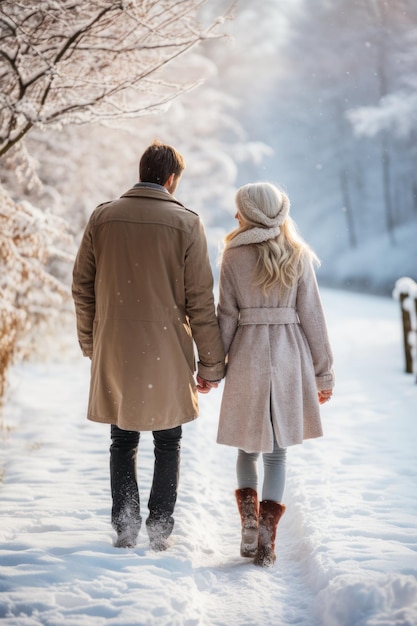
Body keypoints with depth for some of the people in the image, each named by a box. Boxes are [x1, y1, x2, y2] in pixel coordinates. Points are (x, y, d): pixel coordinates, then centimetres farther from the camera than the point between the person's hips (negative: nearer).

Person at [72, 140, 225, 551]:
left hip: (115, 351, 2)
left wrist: (90, 343, 17)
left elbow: (82, 286, 6)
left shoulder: (102, 217, 1)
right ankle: (160, 530, 13)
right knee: (167, 443, 13)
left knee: (123, 442, 15)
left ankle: (125, 529, 14)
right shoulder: (186, 223, -7)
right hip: (167, 354, -2)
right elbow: (200, 301, -7)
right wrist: (210, 364, -1)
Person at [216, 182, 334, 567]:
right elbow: (312, 316, 1)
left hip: (247, 358, -1)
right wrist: (324, 372, 7)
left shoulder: (234, 256, -1)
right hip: (289, 359, 1)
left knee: (248, 447, 18)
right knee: (277, 452, 8)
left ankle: (249, 521, 4)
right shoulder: (298, 256, 2)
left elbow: (226, 316, -2)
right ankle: (266, 540, 3)